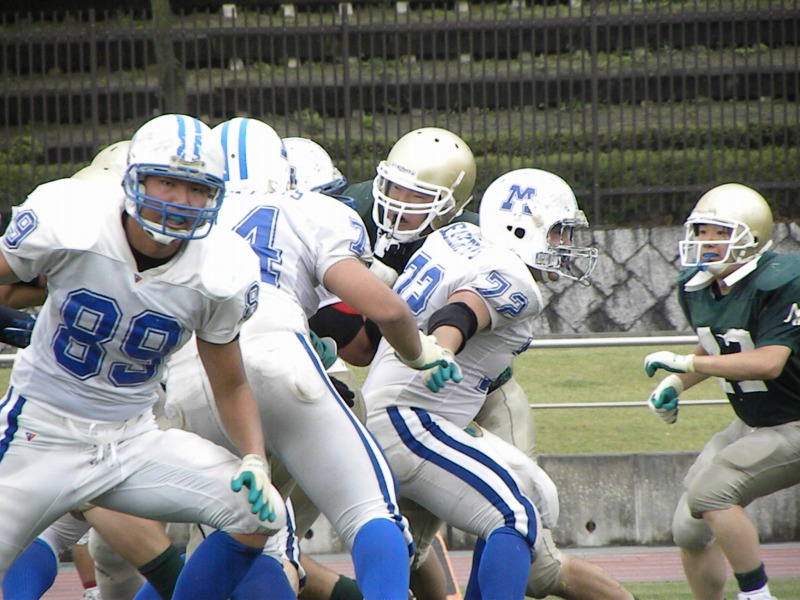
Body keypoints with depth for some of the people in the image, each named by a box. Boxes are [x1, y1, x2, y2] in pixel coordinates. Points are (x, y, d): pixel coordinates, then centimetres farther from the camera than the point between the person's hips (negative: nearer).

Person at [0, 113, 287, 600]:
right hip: (40, 433, -3)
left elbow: (231, 386, 5)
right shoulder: (68, 221, -18)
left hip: (134, 442, 3)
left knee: (260, 513, -13)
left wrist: (255, 461, -10)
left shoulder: (219, 275, -9)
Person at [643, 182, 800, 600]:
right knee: (690, 530, 5)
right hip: (753, 425, 8)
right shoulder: (697, 288, 1)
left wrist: (685, 363, -29)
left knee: (710, 491, -24)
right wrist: (675, 385, 1)